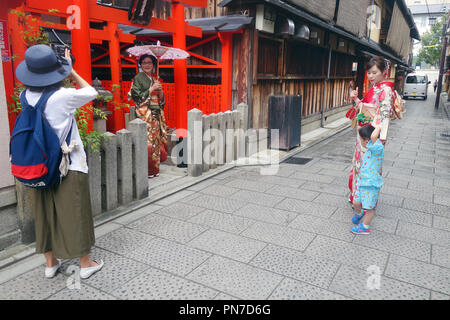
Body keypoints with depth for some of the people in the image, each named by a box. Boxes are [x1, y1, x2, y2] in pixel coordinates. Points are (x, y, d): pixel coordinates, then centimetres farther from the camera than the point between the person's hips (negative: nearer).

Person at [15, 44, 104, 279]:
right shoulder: (63, 96, -18)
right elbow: (91, 92, 1)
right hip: (69, 167, -5)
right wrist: (71, 71, 9)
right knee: (75, 214, 7)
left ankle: (50, 263, 33)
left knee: (45, 215, 17)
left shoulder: (27, 96, -2)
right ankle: (86, 264, 22)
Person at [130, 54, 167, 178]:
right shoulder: (138, 78, -1)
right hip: (144, 114, -6)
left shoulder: (155, 80, 17)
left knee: (156, 141, 6)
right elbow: (136, 96, -11)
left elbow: (162, 100, 16)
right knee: (147, 142, -10)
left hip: (156, 114, 7)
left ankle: (154, 168, 15)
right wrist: (151, 89, -11)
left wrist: (160, 90, -4)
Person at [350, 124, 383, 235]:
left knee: (369, 208, 9)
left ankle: (365, 227, 26)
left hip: (371, 184, -8)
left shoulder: (378, 148, -21)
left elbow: (373, 136, -44)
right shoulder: (370, 150, 9)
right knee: (356, 203, 16)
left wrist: (378, 127, -23)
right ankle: (358, 214, 47)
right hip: (362, 181, 8)